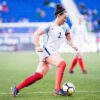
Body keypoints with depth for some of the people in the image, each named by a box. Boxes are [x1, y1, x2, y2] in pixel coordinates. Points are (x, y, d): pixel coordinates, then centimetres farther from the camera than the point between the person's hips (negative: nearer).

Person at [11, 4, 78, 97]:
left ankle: (17, 88, 8)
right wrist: (38, 46, -25)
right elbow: (36, 34, -12)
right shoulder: (50, 26, -9)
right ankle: (57, 89, -27)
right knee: (62, 64, -28)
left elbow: (68, 38, 20)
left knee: (38, 75, 1)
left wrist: (72, 45, -1)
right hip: (46, 51, -7)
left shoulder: (65, 26, 12)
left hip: (53, 52, 7)